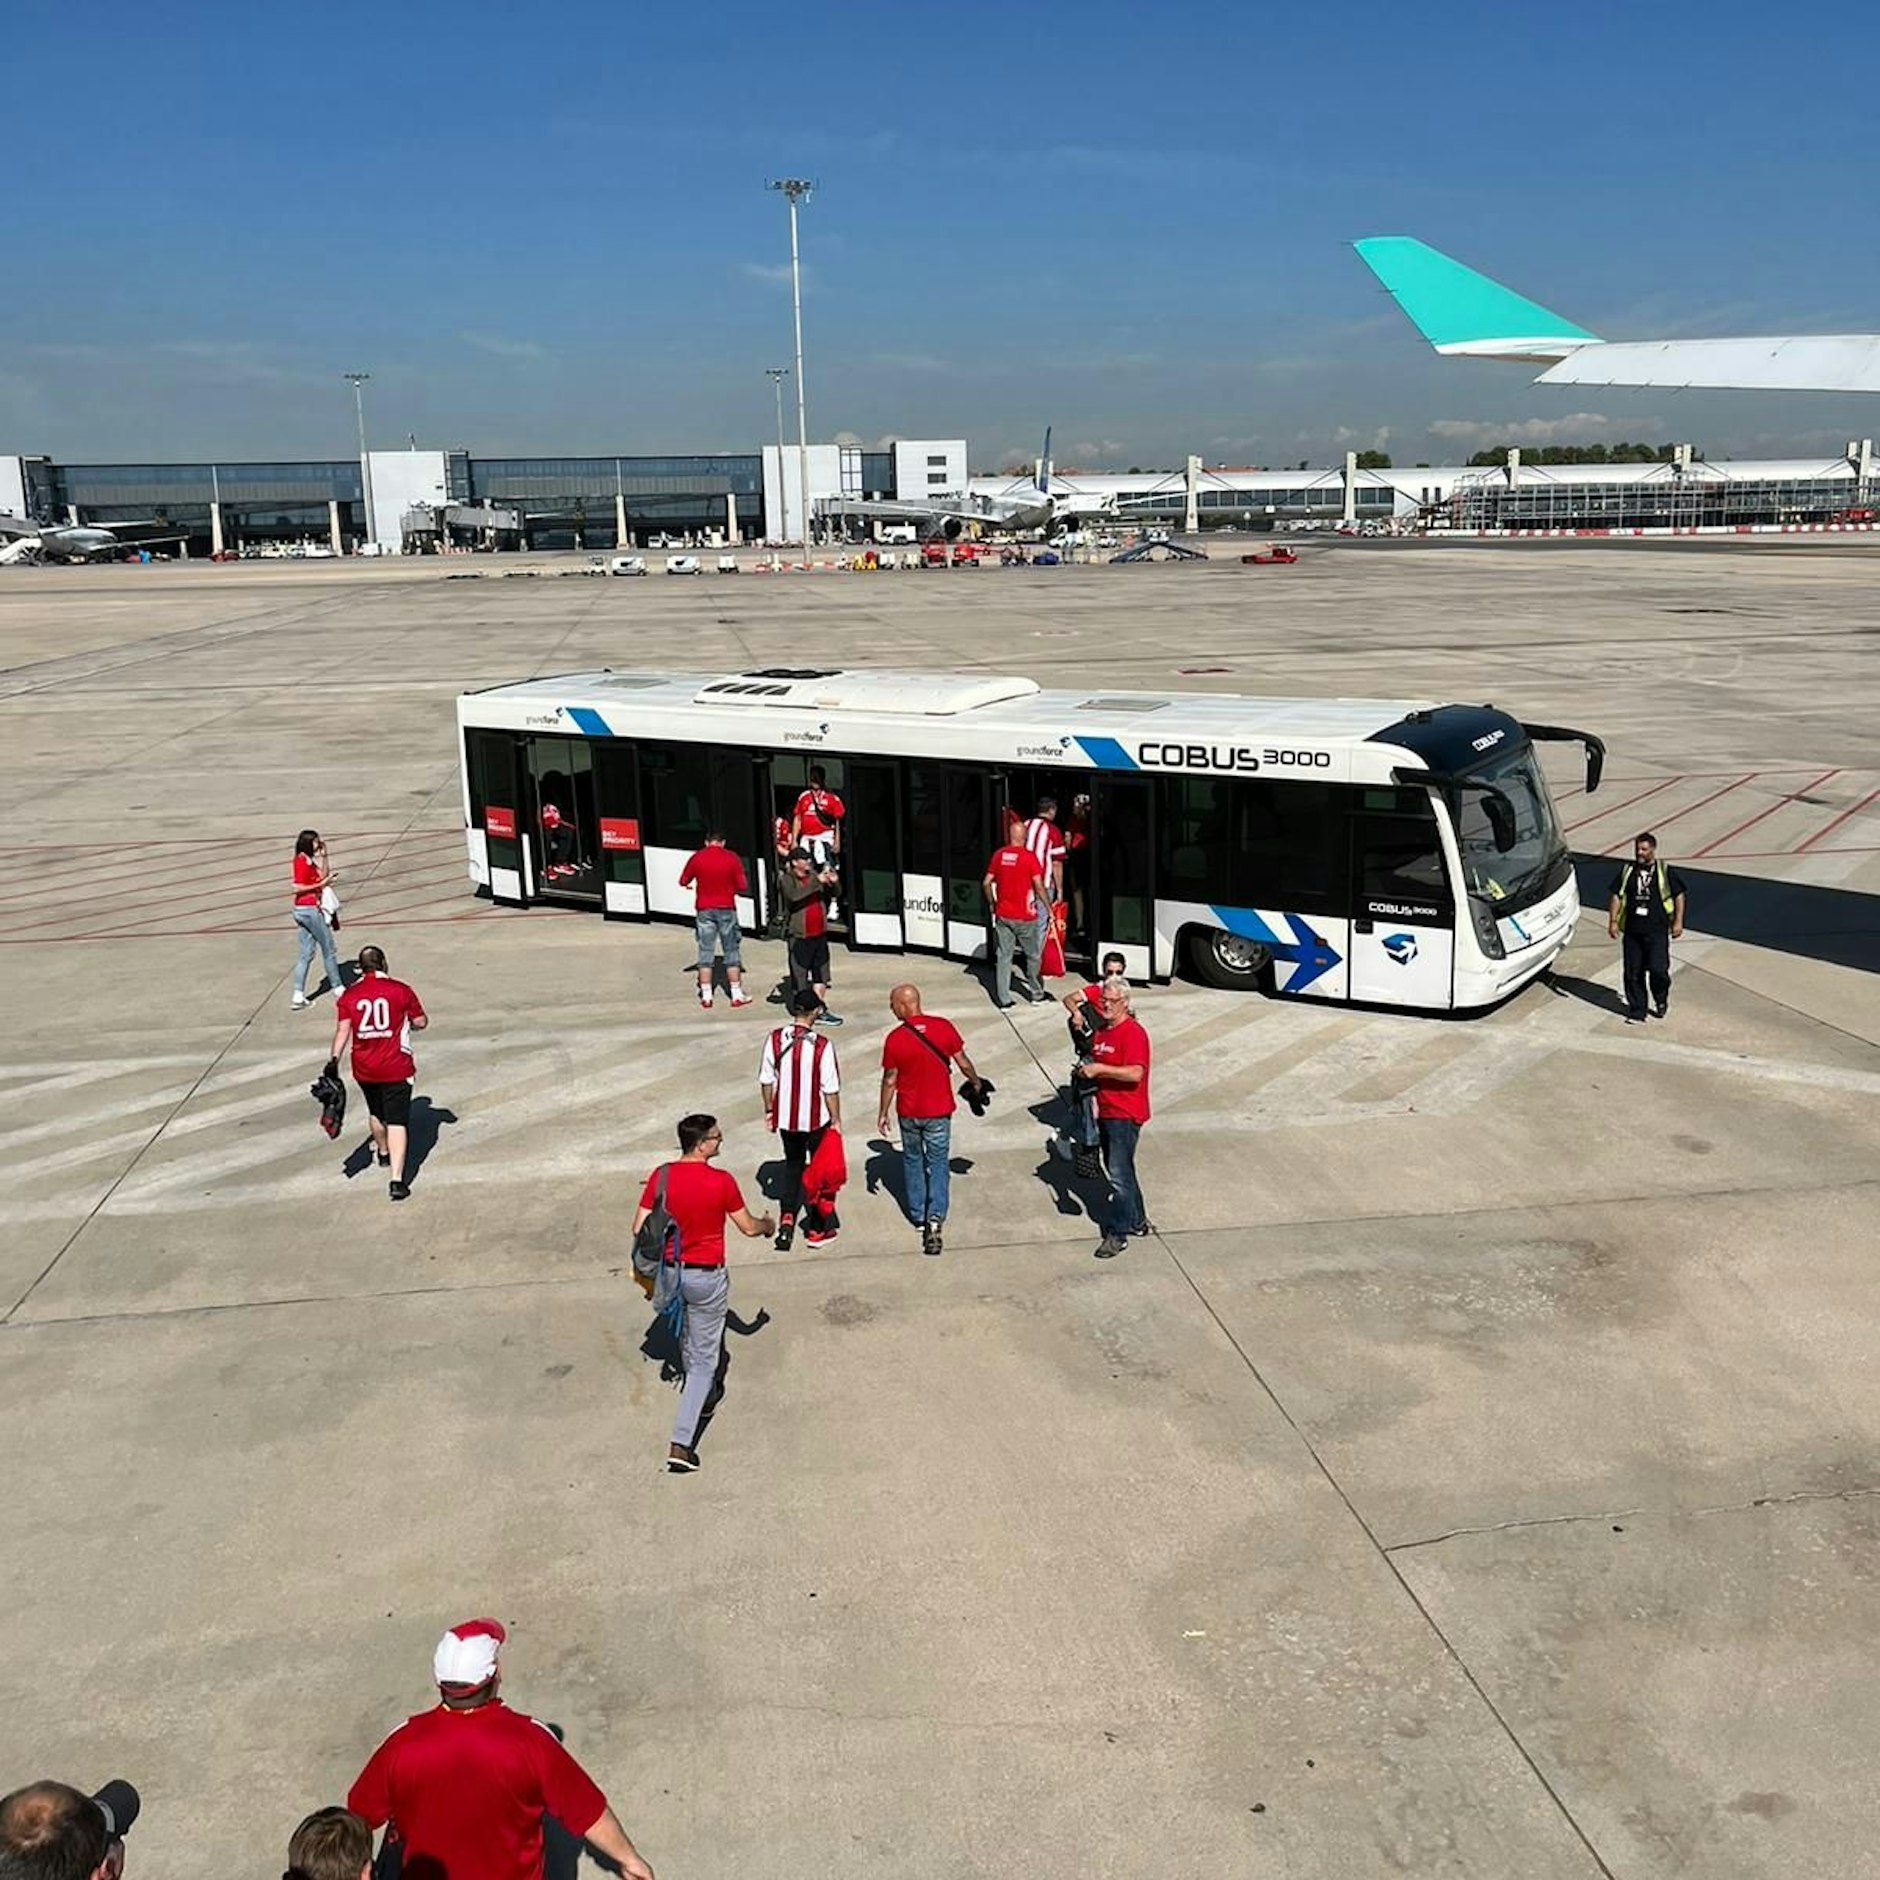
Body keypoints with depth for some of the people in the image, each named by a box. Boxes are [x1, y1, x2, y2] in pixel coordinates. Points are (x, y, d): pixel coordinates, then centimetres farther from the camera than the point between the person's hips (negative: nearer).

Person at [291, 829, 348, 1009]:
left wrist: (323, 856, 7)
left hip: (302, 911, 9)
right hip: (310, 909, -9)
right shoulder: (303, 861, -15)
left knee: (306, 954, 8)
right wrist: (320, 885, -16)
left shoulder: (308, 860, 11)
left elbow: (322, 876, 12)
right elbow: (297, 888, -21)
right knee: (329, 950, 5)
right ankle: (338, 988, 16)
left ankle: (298, 995, 5)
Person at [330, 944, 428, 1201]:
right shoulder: (400, 990, -7)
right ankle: (397, 1179, -16)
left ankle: (384, 1154, 52)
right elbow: (421, 1022, 1)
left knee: (375, 1112, 27)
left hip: (364, 1070, 3)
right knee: (396, 1121, -4)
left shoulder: (348, 995, -1)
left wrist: (334, 1062, -7)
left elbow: (342, 1031, -8)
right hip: (396, 1068, -3)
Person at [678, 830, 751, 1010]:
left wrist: (690, 885, 28)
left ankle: (706, 996, 6)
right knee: (731, 951, 7)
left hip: (704, 909, 1)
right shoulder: (731, 858, -5)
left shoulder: (697, 858, -2)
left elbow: (683, 881, 7)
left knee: (705, 952, 6)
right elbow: (743, 887, -6)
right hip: (726, 909, -1)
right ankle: (737, 994, 8)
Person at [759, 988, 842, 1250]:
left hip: (785, 1117, 3)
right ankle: (817, 1229, 21)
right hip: (816, 1119, -3)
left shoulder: (775, 1039, -9)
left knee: (793, 1164, 23)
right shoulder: (822, 1046, -20)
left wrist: (769, 1110, 13)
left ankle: (787, 1218, 8)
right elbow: (830, 1088, -15)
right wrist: (836, 1119, -2)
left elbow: (767, 1080, -1)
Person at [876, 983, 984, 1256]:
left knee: (912, 1160, 19)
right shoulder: (944, 1028, -12)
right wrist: (976, 1083, 16)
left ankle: (919, 1216, 26)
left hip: (908, 1112, 0)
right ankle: (936, 1217, -6)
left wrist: (883, 1113, 5)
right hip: (939, 1110, 0)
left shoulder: (894, 1039, -14)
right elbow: (963, 1063, -3)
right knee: (938, 1163, 10)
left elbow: (890, 1080, -7)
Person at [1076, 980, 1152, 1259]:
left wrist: (1098, 1068, -25)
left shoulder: (1133, 1033, -15)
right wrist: (1086, 1069, 7)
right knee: (1118, 1170, 18)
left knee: (1119, 1174, -7)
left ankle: (1117, 1233, -1)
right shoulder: (1101, 1031, 13)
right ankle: (1138, 1220, 32)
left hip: (1126, 1114, -9)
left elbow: (1135, 1073, -27)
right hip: (1106, 1111, 9)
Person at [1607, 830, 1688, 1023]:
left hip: (1657, 931, -3)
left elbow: (1679, 896, 7)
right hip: (1631, 931, 3)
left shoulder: (1666, 872, 2)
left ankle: (1661, 1000, 18)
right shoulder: (1627, 871, 9)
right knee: (1633, 974, 3)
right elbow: (1616, 896, 11)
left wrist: (1678, 922, 1)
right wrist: (1613, 921, 3)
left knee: (1658, 970, -12)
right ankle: (1636, 1012, 13)